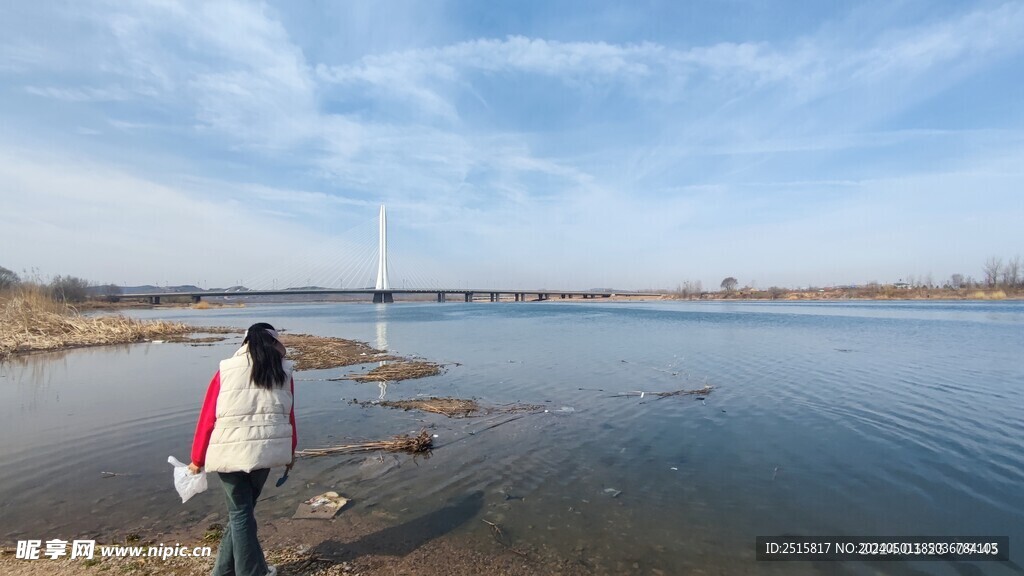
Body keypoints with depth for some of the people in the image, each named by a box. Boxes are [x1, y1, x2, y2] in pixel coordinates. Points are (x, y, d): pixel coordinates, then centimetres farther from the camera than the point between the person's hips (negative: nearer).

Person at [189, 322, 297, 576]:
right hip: (265, 450, 1)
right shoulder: (283, 372, 6)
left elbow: (207, 418, 4)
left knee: (240, 513, 13)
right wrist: (290, 451, 25)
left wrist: (197, 459, 17)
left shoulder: (226, 371, 3)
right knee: (243, 509, 21)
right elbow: (288, 416, 11)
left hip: (230, 451, -1)